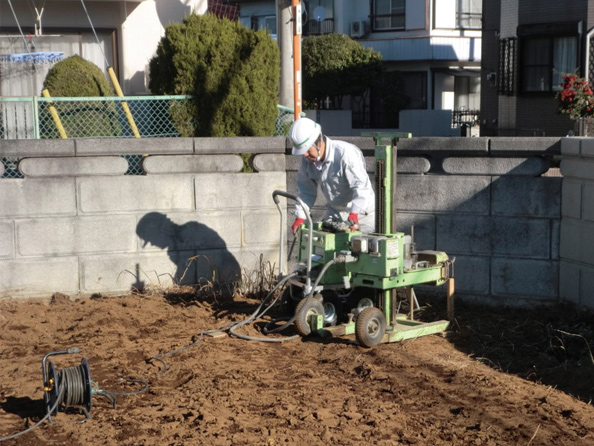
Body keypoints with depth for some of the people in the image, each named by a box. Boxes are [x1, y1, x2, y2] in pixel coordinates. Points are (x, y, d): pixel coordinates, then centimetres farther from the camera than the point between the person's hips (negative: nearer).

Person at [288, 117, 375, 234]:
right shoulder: (307, 159, -5)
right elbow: (305, 190, 6)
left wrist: (354, 214, -45)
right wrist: (300, 217, -4)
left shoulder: (345, 153, -27)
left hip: (361, 212, -6)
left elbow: (362, 185, -33)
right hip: (334, 212, 6)